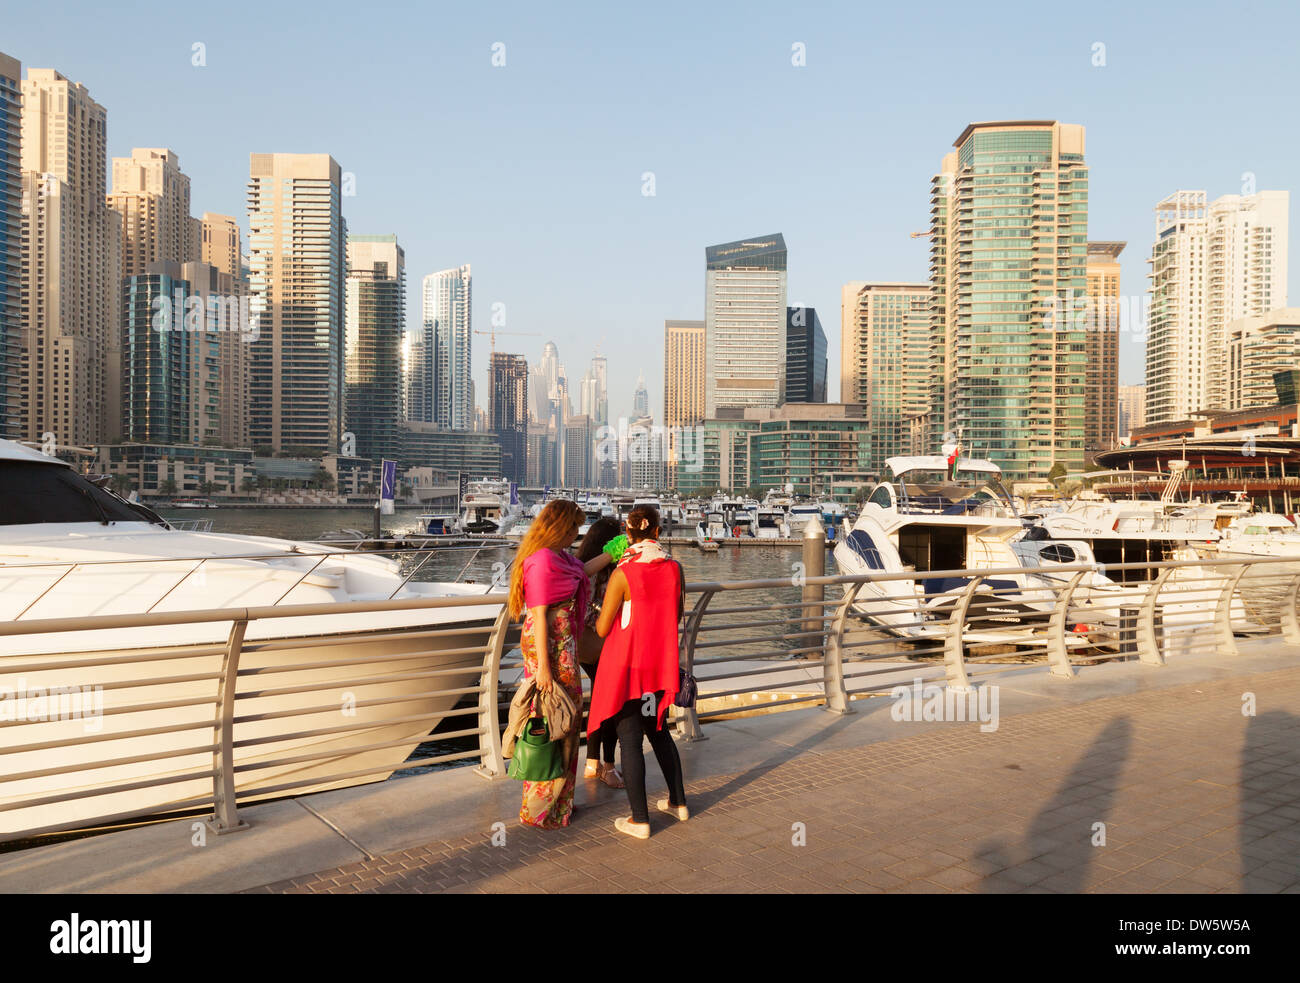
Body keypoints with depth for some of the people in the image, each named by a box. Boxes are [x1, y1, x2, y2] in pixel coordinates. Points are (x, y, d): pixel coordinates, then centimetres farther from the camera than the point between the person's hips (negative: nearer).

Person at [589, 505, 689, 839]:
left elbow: (602, 629, -12)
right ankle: (678, 802, 33)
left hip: (627, 664, -5)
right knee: (658, 731, 23)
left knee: (629, 739, 5)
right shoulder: (674, 568, -4)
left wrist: (601, 612, 9)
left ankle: (639, 820, 13)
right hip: (661, 662, 5)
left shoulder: (623, 574, -18)